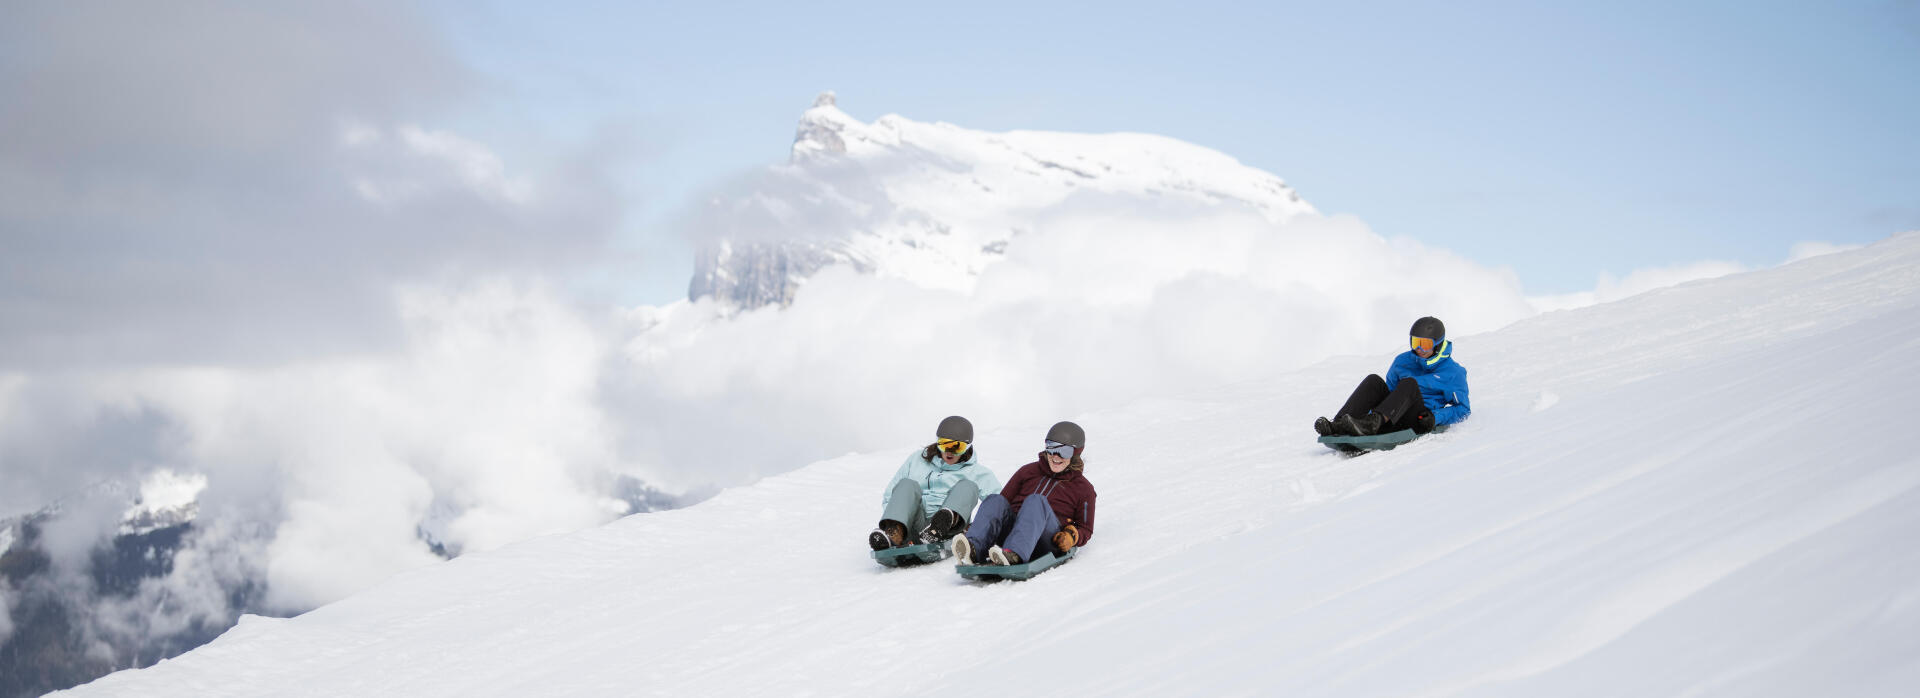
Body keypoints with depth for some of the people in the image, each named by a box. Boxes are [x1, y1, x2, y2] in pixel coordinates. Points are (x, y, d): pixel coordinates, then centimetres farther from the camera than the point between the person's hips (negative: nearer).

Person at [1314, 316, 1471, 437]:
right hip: (1394, 419, 5)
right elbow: (1390, 389, 27)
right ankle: (1337, 426, -39)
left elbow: (1463, 409, 4)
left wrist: (1435, 418, -14)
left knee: (1409, 383, -30)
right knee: (1374, 381, -20)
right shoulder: (1403, 361, 17)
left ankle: (1371, 423, -53)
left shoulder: (1452, 372, 4)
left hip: (1419, 420, -4)